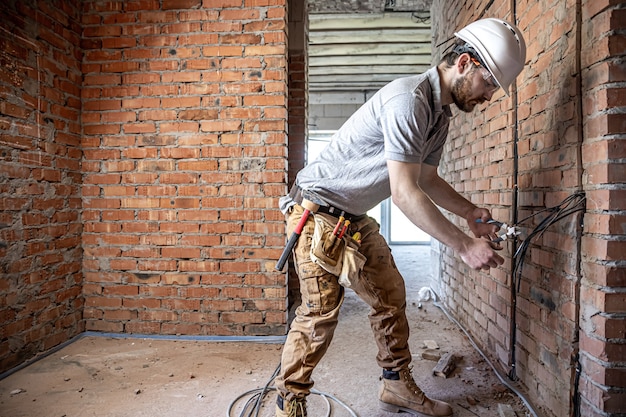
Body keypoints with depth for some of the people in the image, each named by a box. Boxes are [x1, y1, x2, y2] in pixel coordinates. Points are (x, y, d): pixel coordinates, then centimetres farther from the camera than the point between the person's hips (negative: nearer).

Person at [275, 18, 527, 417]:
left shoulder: (440, 114, 9)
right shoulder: (409, 99, -24)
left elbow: (426, 177, 17)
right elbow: (404, 191, -29)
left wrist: (470, 212, 5)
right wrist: (465, 245, -25)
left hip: (355, 218, 10)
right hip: (319, 211, -9)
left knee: (391, 297, 11)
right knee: (321, 311, -9)